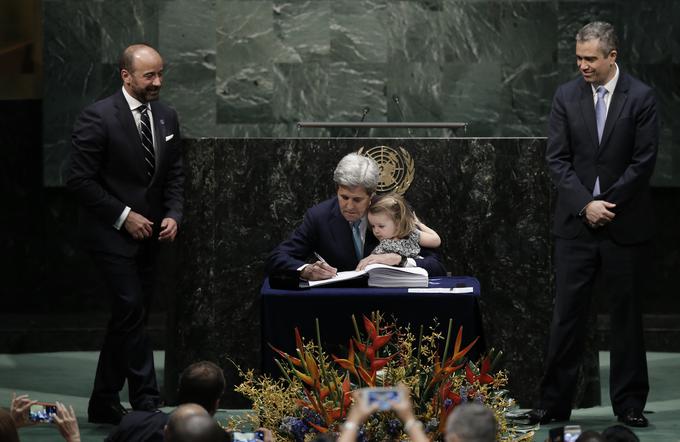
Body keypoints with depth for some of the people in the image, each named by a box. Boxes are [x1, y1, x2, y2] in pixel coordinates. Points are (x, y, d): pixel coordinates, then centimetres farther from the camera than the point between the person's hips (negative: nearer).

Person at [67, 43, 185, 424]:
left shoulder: (167, 117, 7)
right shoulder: (98, 118, -14)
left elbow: (175, 175, 14)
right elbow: (81, 180, -14)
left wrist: (173, 215, -2)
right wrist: (124, 216, -16)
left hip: (149, 234, 7)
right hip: (111, 233, -7)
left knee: (129, 318, 10)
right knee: (132, 311, -14)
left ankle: (105, 405, 21)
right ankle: (147, 403, -12)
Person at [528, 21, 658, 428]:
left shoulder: (641, 97, -4)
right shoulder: (566, 97, 3)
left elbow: (644, 161, -6)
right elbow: (557, 160, 1)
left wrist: (607, 204, -11)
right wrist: (586, 205, -10)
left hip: (625, 223, -2)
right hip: (576, 222, 2)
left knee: (627, 314, 5)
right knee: (568, 313, 1)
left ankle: (629, 403, 13)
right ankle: (554, 403, 4)